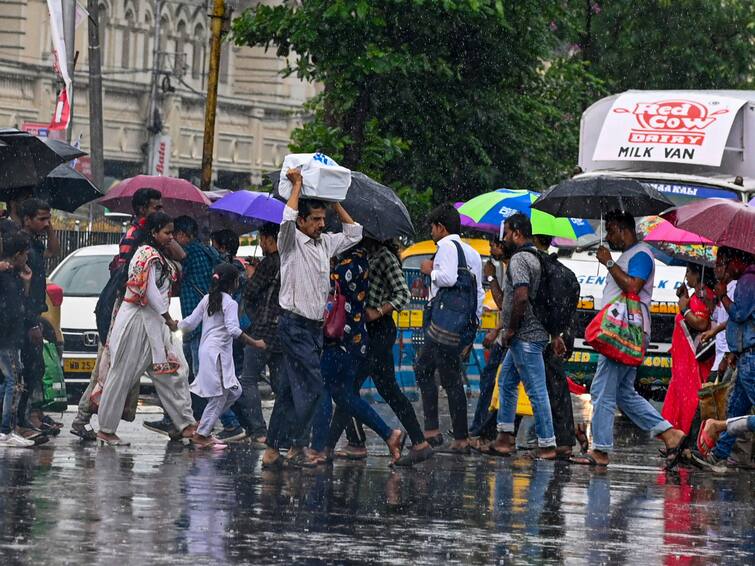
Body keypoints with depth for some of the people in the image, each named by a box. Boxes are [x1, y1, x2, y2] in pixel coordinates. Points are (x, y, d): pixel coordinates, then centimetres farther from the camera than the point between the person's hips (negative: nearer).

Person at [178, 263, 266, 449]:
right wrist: (255, 343, -20)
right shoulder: (230, 303, -10)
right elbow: (233, 329, -22)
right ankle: (201, 434, -1)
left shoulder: (207, 299, 12)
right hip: (219, 353, -9)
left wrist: (178, 325, 32)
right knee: (219, 395, -2)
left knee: (234, 391, 15)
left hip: (206, 349, 9)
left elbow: (190, 323, 12)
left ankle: (204, 425, 16)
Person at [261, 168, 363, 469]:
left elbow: (353, 233, 23)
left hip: (315, 326, 8)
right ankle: (297, 445, -10)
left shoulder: (325, 243, 14)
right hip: (294, 324, -8)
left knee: (290, 389, 8)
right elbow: (288, 218, -25)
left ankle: (272, 449, 11)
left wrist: (335, 203, 14)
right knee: (311, 385, -14)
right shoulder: (291, 242, -7)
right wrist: (297, 185, -15)